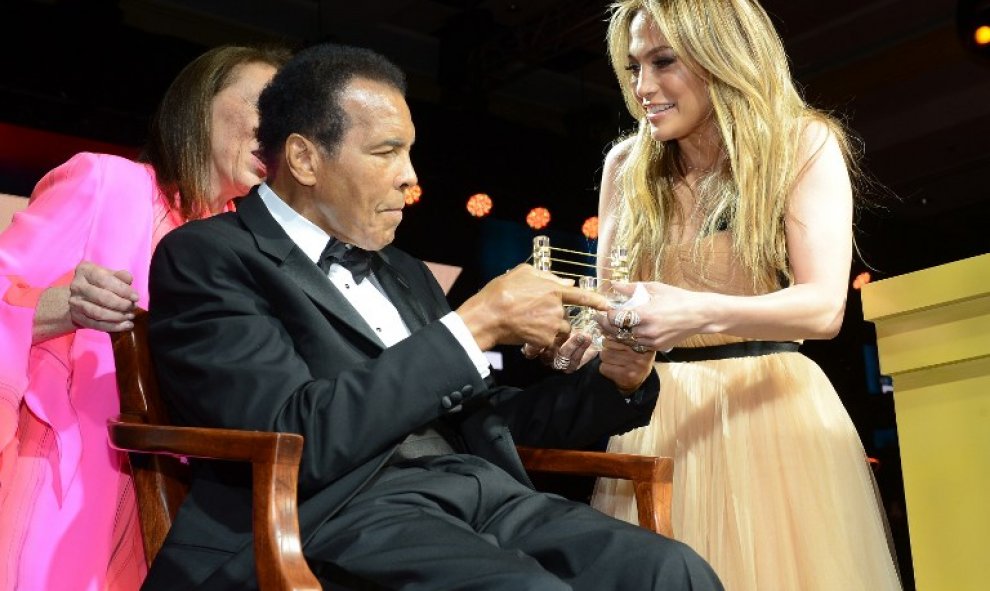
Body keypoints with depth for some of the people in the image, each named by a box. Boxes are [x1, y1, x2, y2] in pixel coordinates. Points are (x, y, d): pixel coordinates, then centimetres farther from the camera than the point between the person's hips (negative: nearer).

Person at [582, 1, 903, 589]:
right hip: (655, 412, 3)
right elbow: (608, 293, 10)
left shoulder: (802, 145, -4)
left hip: (767, 409, -2)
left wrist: (701, 312, -32)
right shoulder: (627, 166, 6)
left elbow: (824, 305, -14)